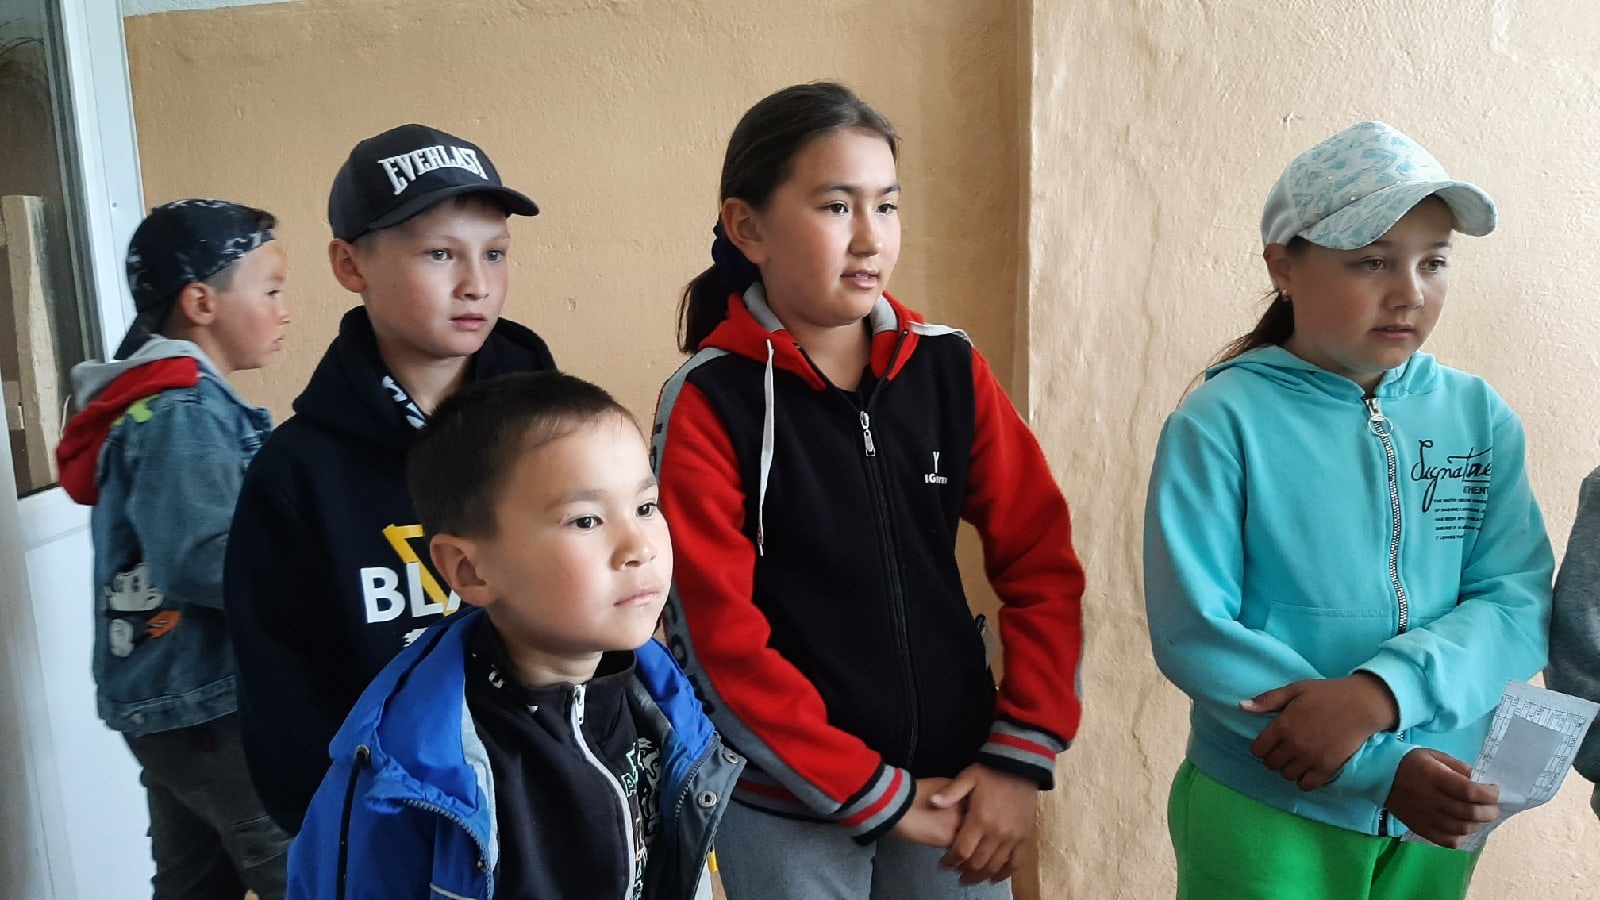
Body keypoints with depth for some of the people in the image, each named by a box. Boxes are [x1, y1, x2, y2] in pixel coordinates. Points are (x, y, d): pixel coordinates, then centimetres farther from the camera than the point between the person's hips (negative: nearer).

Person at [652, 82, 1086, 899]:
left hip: (955, 787, 3)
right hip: (787, 806, -3)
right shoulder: (706, 403, -12)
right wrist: (874, 794, -12)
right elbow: (716, 637, -14)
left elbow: (1042, 561, 0)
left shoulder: (948, 368, -3)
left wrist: (1022, 756, -6)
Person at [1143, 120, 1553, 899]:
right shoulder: (1221, 423, -14)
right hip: (1262, 818, -4)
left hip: (1438, 818, 4)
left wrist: (1376, 695, -24)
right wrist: (1383, 768, -19)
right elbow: (1193, 632, -17)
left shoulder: (1480, 418, -1)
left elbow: (1518, 602, -7)